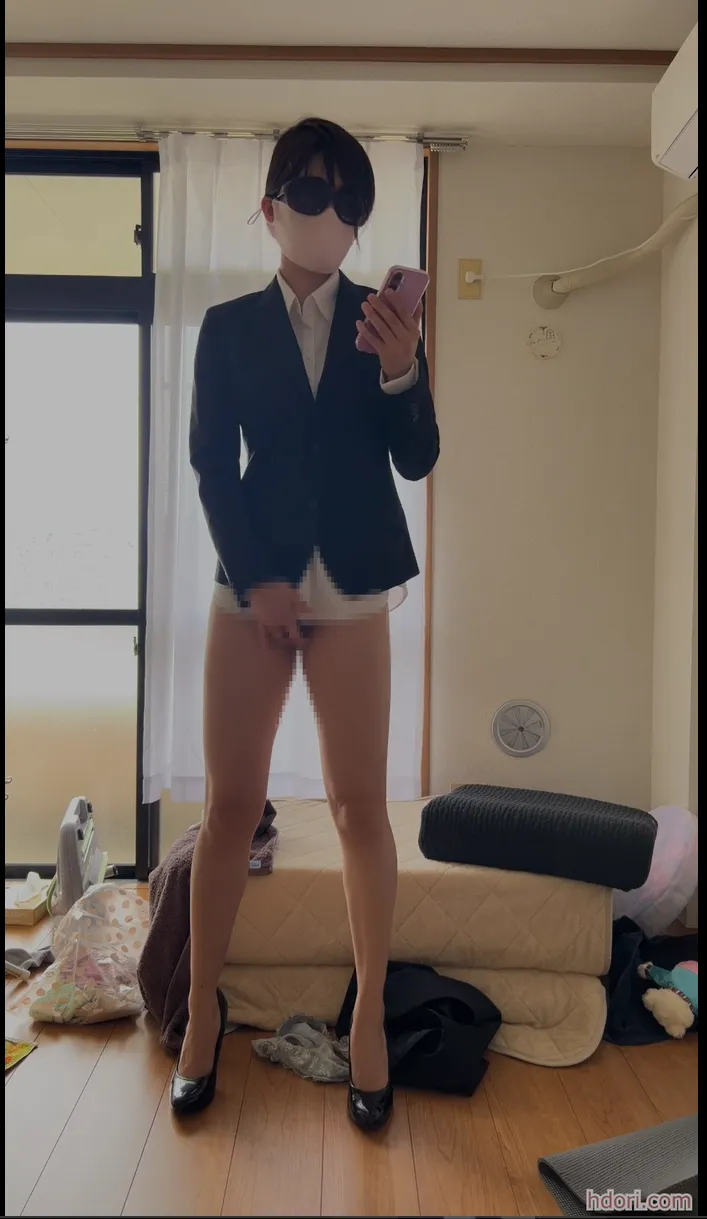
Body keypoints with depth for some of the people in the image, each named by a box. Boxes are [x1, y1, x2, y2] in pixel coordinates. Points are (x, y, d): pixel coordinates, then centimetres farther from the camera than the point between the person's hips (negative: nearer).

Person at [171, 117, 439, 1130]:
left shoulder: (386, 322, 8)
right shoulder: (228, 328, 8)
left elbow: (418, 461, 2)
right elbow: (210, 465, 3)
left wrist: (400, 372, -15)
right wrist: (258, 579, -6)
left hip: (353, 588, 0)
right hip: (252, 582, 0)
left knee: (360, 804, 0)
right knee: (231, 803, 1)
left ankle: (370, 1019, 16)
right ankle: (203, 1016, 18)